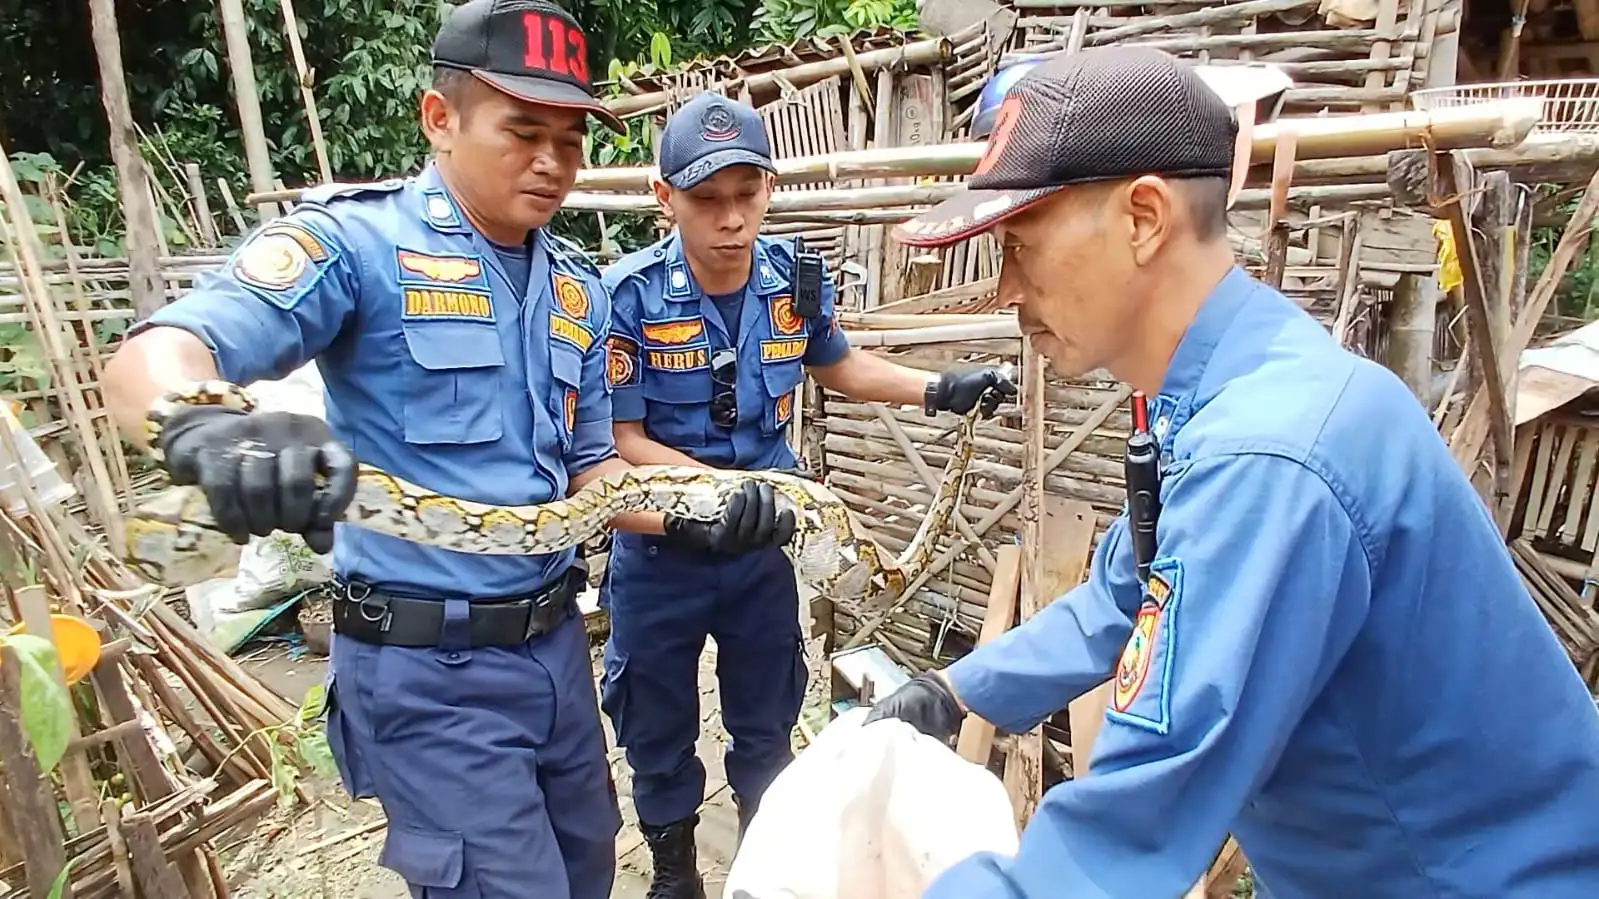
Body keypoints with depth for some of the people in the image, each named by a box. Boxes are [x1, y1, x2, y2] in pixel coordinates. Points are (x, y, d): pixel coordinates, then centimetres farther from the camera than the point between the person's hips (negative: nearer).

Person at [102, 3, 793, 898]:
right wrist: (206, 426, -48)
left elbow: (590, 470, 10)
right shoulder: (355, 238, -12)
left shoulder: (580, 289, 7)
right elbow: (155, 355, -24)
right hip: (430, 666, -6)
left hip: (556, 639, 7)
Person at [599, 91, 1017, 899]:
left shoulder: (796, 278, -9)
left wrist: (938, 390, -1)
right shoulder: (628, 295, -21)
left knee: (767, 726, 22)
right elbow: (621, 440, -18)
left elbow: (837, 366, 10)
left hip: (763, 544, 3)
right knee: (659, 735, 18)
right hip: (659, 552, -2)